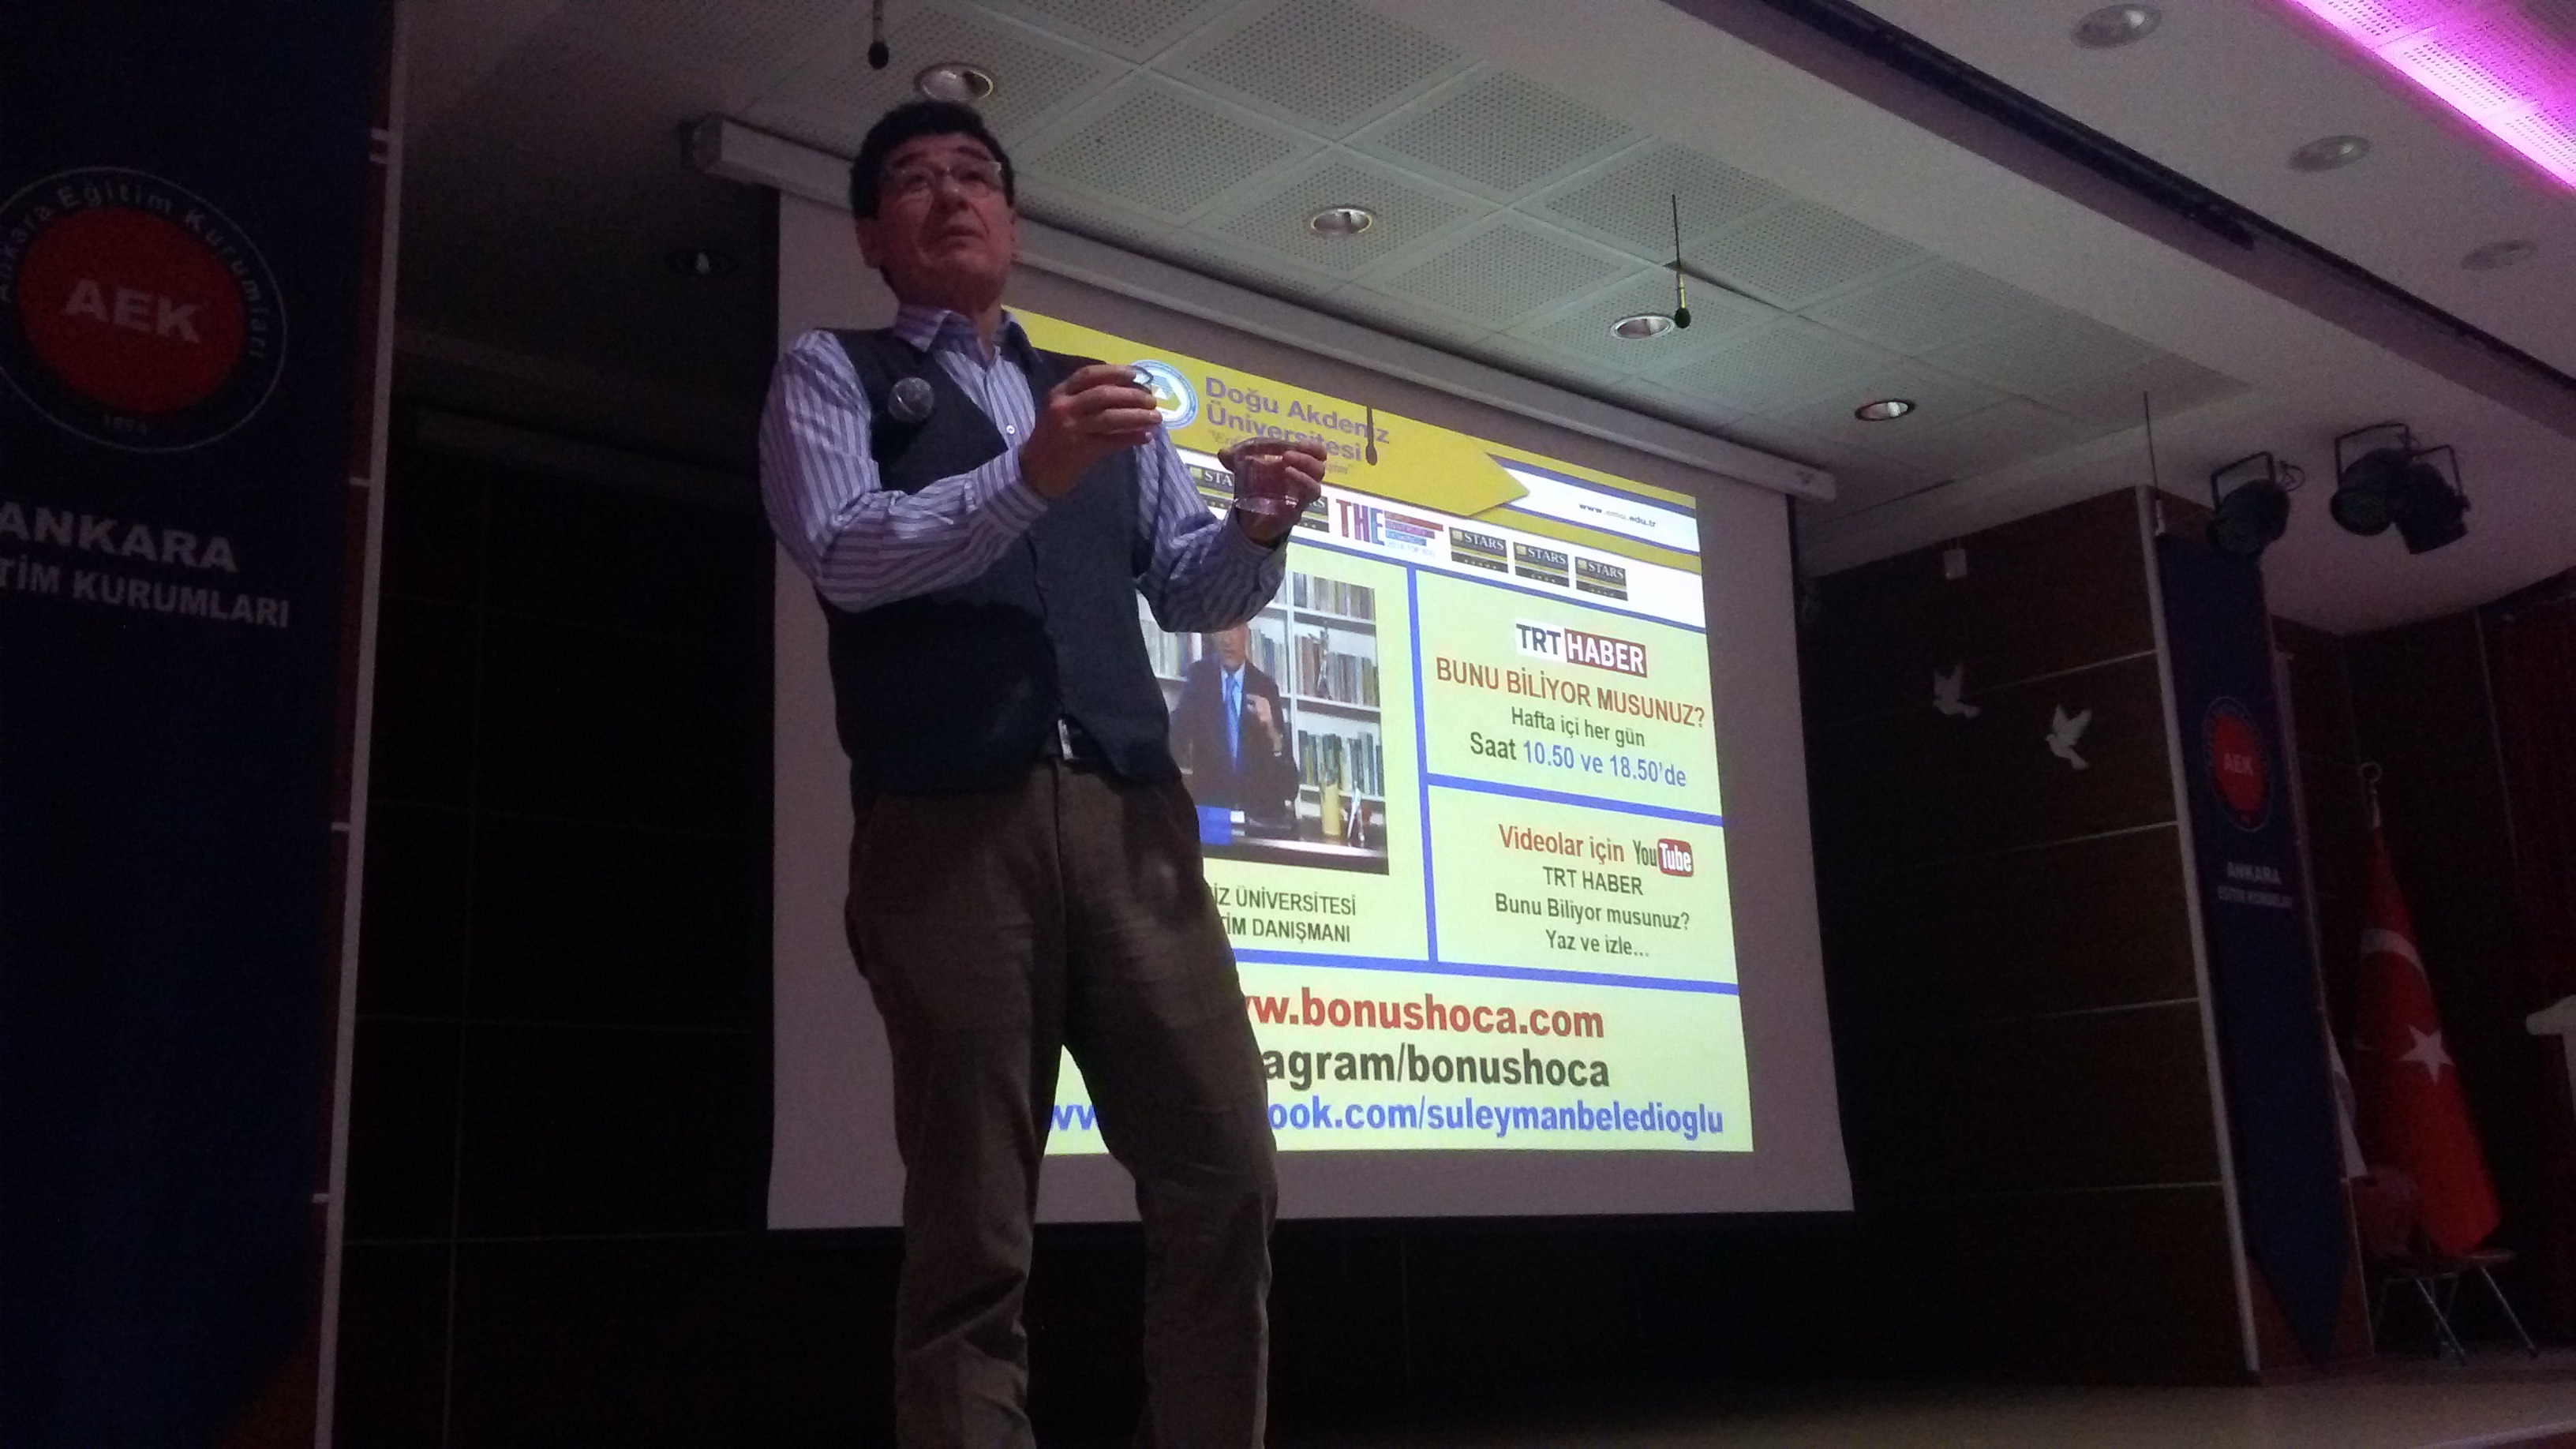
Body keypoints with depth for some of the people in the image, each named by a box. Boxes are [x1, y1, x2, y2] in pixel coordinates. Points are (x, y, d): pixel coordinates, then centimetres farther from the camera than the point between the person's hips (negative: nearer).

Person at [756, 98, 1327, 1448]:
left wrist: (1260, 527, -1)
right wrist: (1030, 476, -20)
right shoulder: (830, 374, 11)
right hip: (947, 826, -4)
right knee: (971, 1226, -2)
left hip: (1128, 815, 4)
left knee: (1224, 1177, 0)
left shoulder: (1101, 391, 25)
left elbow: (1188, 589, 21)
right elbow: (845, 552, -6)